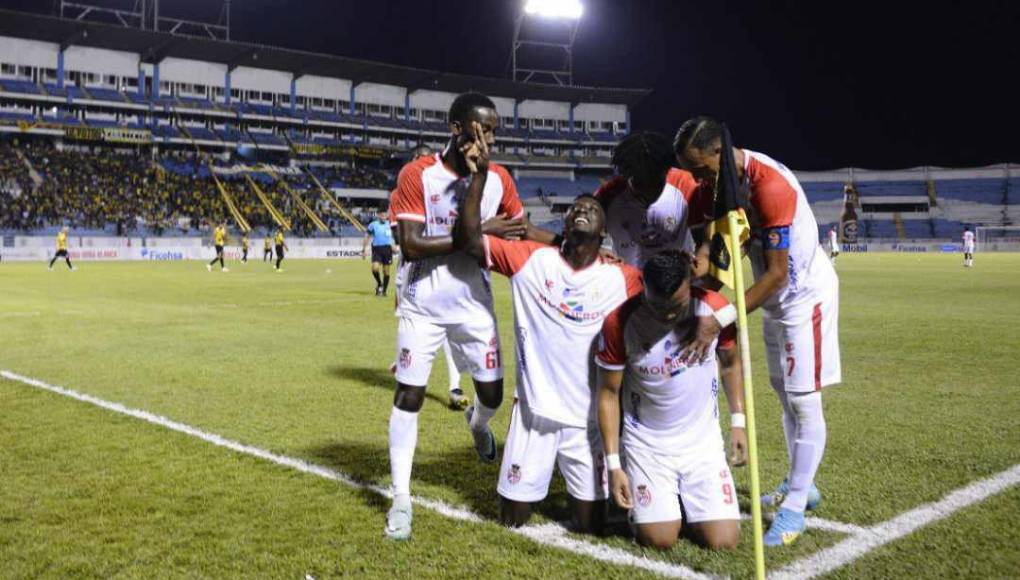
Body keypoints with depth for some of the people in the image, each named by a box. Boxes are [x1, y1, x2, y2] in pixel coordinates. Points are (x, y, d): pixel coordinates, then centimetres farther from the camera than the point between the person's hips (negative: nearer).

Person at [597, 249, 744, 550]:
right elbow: (609, 394, -9)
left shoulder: (716, 308, -14)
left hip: (703, 441, 2)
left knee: (724, 541, -5)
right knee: (659, 540, -9)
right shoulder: (619, 323, -19)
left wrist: (738, 423, -1)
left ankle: (686, 500, 27)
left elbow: (731, 363, 6)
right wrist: (613, 464, -10)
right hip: (647, 444, -1)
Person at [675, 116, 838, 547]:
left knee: (804, 401, -6)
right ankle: (799, 486, 31)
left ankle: (794, 507, 1)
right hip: (776, 298, 9)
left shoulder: (769, 185, -30)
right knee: (785, 394, 17)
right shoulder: (721, 180, -2)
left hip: (806, 293, -9)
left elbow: (777, 272, -28)